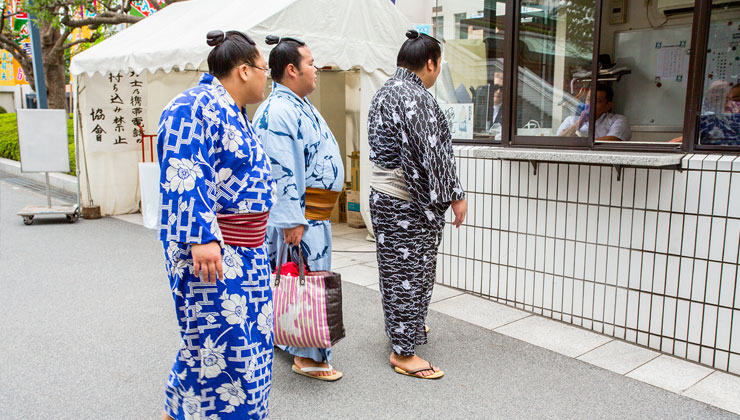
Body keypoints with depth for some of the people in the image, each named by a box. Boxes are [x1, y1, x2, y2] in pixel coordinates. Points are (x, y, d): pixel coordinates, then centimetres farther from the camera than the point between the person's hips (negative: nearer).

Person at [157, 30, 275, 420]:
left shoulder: (232, 113, 18)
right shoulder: (194, 106, -14)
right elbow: (183, 177, -24)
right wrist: (202, 237, -31)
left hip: (246, 251, 11)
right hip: (211, 253, -10)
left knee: (246, 339, 17)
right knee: (221, 340, -5)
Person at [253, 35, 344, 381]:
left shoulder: (300, 105, 15)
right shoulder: (277, 111, -18)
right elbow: (281, 171, -23)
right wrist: (292, 220, -24)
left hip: (316, 213, 10)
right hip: (298, 213, -10)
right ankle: (308, 356, 12)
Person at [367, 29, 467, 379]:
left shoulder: (383, 93, 11)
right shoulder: (416, 98, -20)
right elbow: (431, 154, -22)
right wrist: (455, 194, -13)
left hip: (383, 194, 10)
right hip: (408, 202, -10)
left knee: (396, 266, 21)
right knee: (410, 271, 0)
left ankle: (404, 327, 40)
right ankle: (404, 352, 11)